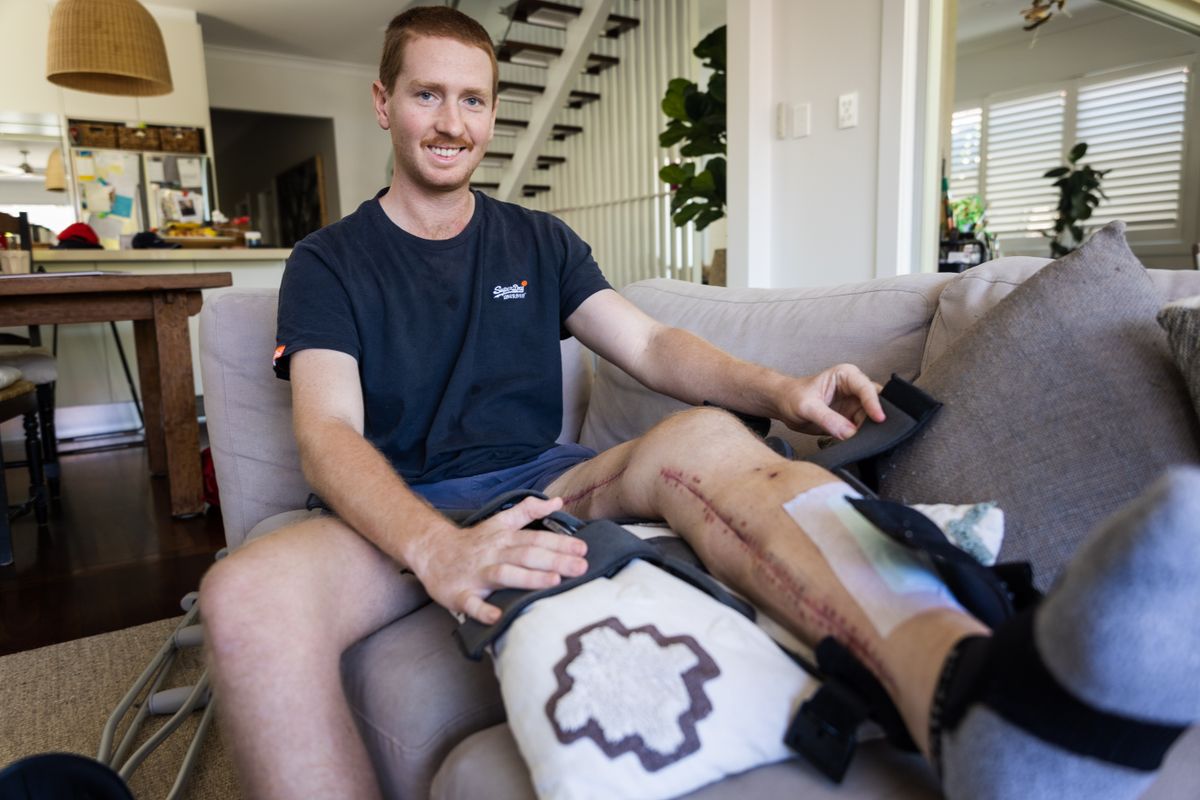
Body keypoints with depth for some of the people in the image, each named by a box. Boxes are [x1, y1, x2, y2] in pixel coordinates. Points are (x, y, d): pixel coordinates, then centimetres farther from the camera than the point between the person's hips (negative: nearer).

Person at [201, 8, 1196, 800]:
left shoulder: (538, 242, 16)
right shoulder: (328, 262, 6)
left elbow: (650, 345, 4)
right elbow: (329, 433, -11)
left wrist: (777, 390, -17)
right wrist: (437, 548, -33)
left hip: (542, 484, 2)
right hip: (404, 515, -1)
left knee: (706, 439, -29)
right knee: (246, 593, -34)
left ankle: (940, 676, -53)